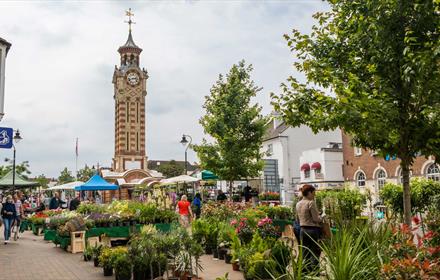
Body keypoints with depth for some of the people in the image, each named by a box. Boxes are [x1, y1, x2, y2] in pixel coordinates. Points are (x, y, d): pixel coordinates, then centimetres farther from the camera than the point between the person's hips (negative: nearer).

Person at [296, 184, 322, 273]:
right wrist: (321, 219, 5)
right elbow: (316, 219, -15)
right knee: (315, 253, 3)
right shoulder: (311, 203, -14)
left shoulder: (298, 204, 9)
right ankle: (314, 272, 4)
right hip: (313, 229, -7)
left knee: (305, 253, 12)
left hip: (303, 230, 7)